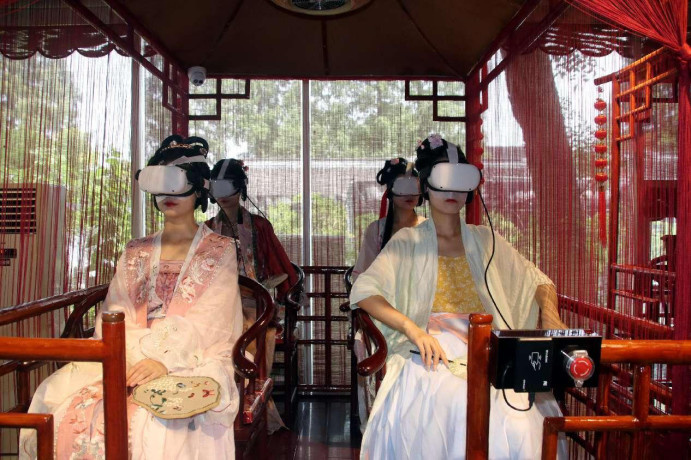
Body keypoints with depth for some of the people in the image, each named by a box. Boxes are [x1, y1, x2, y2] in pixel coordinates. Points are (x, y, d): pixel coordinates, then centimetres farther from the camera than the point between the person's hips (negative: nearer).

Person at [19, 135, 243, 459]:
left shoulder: (219, 250, 6)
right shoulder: (136, 253, 19)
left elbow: (210, 320, -7)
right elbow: (116, 314, 9)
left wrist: (166, 358, -22)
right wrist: (124, 356, -13)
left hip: (193, 360, -4)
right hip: (131, 358, 4)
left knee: (153, 421, -34)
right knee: (57, 399, -22)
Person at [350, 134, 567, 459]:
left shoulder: (485, 241, 18)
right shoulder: (408, 242, 8)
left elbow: (538, 281, 24)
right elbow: (364, 290, -5)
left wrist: (549, 312, 0)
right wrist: (413, 329, -20)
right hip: (431, 352, -3)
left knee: (517, 420, -28)